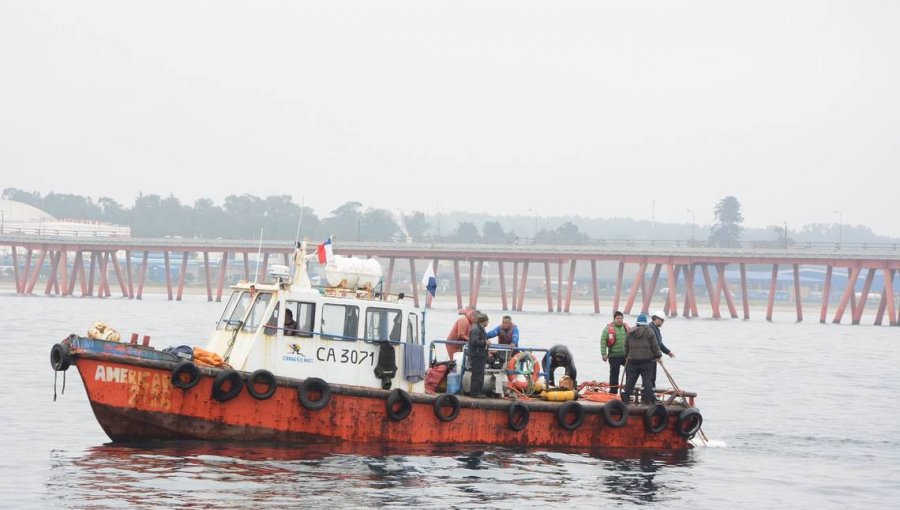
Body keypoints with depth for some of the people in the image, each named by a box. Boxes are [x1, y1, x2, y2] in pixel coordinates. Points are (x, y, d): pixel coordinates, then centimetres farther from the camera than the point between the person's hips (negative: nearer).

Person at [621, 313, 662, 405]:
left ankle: (625, 397, 10)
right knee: (647, 379, 1)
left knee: (630, 379, 9)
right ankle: (649, 397, -2)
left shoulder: (630, 332, 7)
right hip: (646, 360, -3)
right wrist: (658, 356, 5)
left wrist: (626, 356, 25)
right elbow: (654, 346, -5)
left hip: (632, 360, 3)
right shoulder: (649, 331, -6)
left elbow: (626, 346, 13)